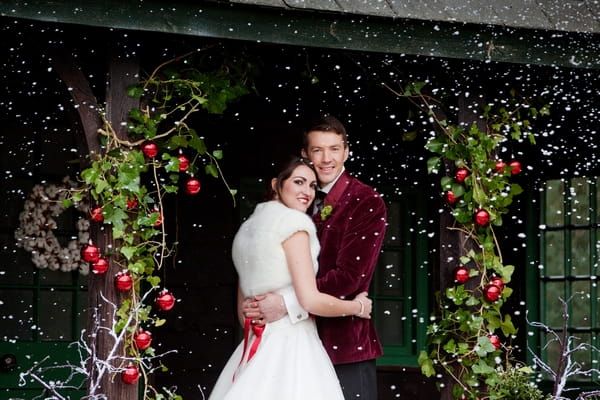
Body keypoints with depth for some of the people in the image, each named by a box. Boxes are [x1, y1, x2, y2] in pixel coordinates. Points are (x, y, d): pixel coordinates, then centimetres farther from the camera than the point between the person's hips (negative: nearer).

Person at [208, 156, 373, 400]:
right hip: (291, 347, -9)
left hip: (253, 349, 9)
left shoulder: (247, 228, 18)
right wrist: (358, 307, 2)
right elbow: (310, 300, -13)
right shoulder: (293, 221, -7)